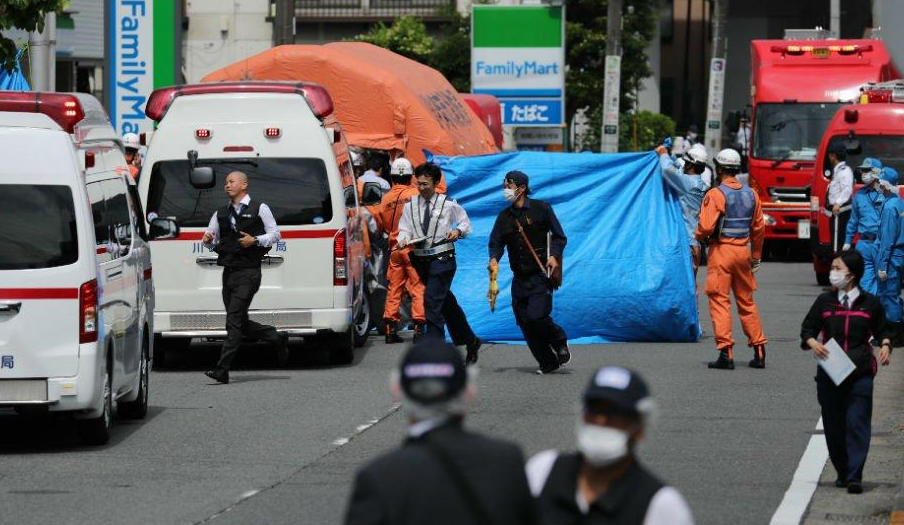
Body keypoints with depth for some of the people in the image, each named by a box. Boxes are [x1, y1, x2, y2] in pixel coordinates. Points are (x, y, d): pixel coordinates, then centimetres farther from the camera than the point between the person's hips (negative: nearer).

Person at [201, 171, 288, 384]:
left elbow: (275, 234, 2)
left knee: (234, 320, -13)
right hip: (228, 272, 7)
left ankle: (222, 369, -16)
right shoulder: (220, 213, 17)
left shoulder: (259, 209, 2)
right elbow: (211, 238, 19)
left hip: (248, 272, -7)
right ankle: (277, 339, 30)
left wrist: (255, 241, -14)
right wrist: (207, 239, -5)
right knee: (240, 322, 10)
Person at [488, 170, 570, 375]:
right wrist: (494, 259, -15)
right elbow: (496, 242, 7)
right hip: (519, 279, 5)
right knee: (525, 323, 1)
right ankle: (548, 363, 12)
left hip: (540, 275, -5)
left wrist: (554, 256, -17)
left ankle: (559, 341, 8)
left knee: (537, 316, -20)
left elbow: (559, 237, 1)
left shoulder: (541, 209, -1)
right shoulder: (504, 216, 12)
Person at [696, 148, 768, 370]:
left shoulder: (716, 194, -11)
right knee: (746, 302, 14)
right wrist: (756, 257, 22)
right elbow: (759, 228, 12)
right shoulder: (751, 194, 7)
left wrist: (699, 238, 4)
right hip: (743, 251, 6)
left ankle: (726, 351, -10)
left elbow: (706, 227, -19)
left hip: (721, 250, -6)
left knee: (720, 301, -3)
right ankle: (759, 352, 14)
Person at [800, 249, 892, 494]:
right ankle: (842, 472, 22)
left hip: (860, 373, -2)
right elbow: (807, 328, 9)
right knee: (833, 425, 6)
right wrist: (812, 343, -12)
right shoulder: (825, 302, 6)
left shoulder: (869, 303, 4)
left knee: (857, 424, -9)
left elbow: (882, 330, 14)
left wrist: (886, 346, -5)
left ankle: (854, 476, -12)